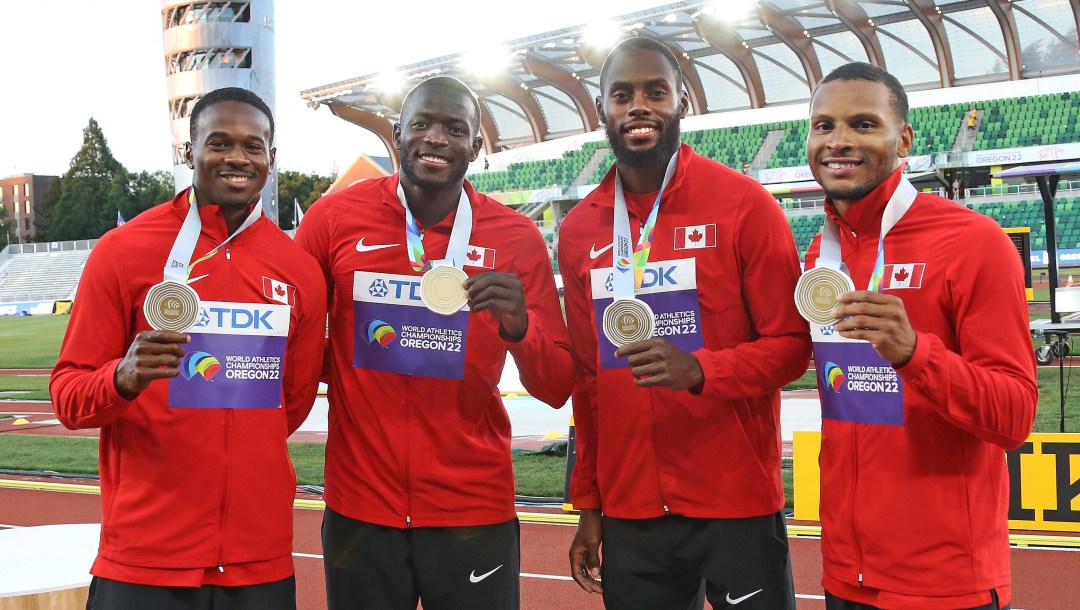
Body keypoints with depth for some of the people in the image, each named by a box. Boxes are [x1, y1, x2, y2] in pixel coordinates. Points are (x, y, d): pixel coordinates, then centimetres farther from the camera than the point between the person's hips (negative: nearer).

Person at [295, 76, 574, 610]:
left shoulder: (516, 238, -1)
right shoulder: (335, 218, -2)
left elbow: (557, 389, 1)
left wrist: (518, 327, -17)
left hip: (474, 512, 1)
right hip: (358, 510, 0)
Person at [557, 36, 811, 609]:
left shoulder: (743, 204, -6)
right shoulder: (578, 229, 7)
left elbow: (791, 344, -6)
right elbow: (585, 377, 12)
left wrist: (698, 369, -23)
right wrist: (588, 504, 12)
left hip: (736, 503, -3)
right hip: (628, 512, 4)